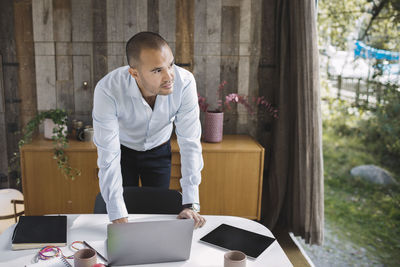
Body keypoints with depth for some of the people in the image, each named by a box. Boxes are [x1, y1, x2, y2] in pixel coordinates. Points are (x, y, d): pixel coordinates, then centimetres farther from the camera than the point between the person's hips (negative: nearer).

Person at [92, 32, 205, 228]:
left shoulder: (184, 82, -32)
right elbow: (108, 157, -33)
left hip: (159, 150, 1)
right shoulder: (107, 90, -37)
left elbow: (190, 143, -27)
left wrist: (191, 204, -30)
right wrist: (118, 217, -36)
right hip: (123, 149, -1)